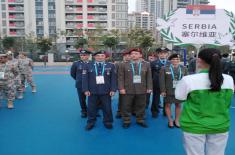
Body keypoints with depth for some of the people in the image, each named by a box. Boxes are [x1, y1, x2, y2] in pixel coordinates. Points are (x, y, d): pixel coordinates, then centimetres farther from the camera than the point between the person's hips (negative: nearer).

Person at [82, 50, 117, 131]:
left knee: (107, 108, 8)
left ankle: (107, 122, 26)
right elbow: (85, 78, 1)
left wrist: (113, 89, -6)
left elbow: (113, 79, 2)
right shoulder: (88, 66, 3)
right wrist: (86, 90, -6)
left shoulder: (111, 66, 4)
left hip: (106, 92, 0)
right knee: (91, 108, 9)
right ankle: (91, 122, 27)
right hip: (92, 91, 0)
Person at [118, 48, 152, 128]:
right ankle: (126, 121, 19)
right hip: (128, 90, -1)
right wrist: (121, 88, -8)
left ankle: (140, 120, 26)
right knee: (126, 106, 5)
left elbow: (149, 77, 7)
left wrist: (149, 88, 1)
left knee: (141, 106, 10)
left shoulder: (146, 64, 7)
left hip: (141, 90, 1)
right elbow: (121, 77, -1)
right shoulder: (124, 65, 3)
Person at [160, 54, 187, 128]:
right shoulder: (164, 69, -2)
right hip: (168, 91, -2)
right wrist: (163, 91, -10)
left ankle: (176, 120, 26)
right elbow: (162, 81, -5)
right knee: (168, 105, 6)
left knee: (178, 105, 11)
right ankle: (170, 121, 20)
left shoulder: (184, 69, 5)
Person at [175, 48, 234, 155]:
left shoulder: (188, 80, -18)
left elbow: (179, 98, -2)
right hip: (220, 126, 3)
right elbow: (226, 103, 8)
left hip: (194, 126, -3)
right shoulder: (229, 79, -6)